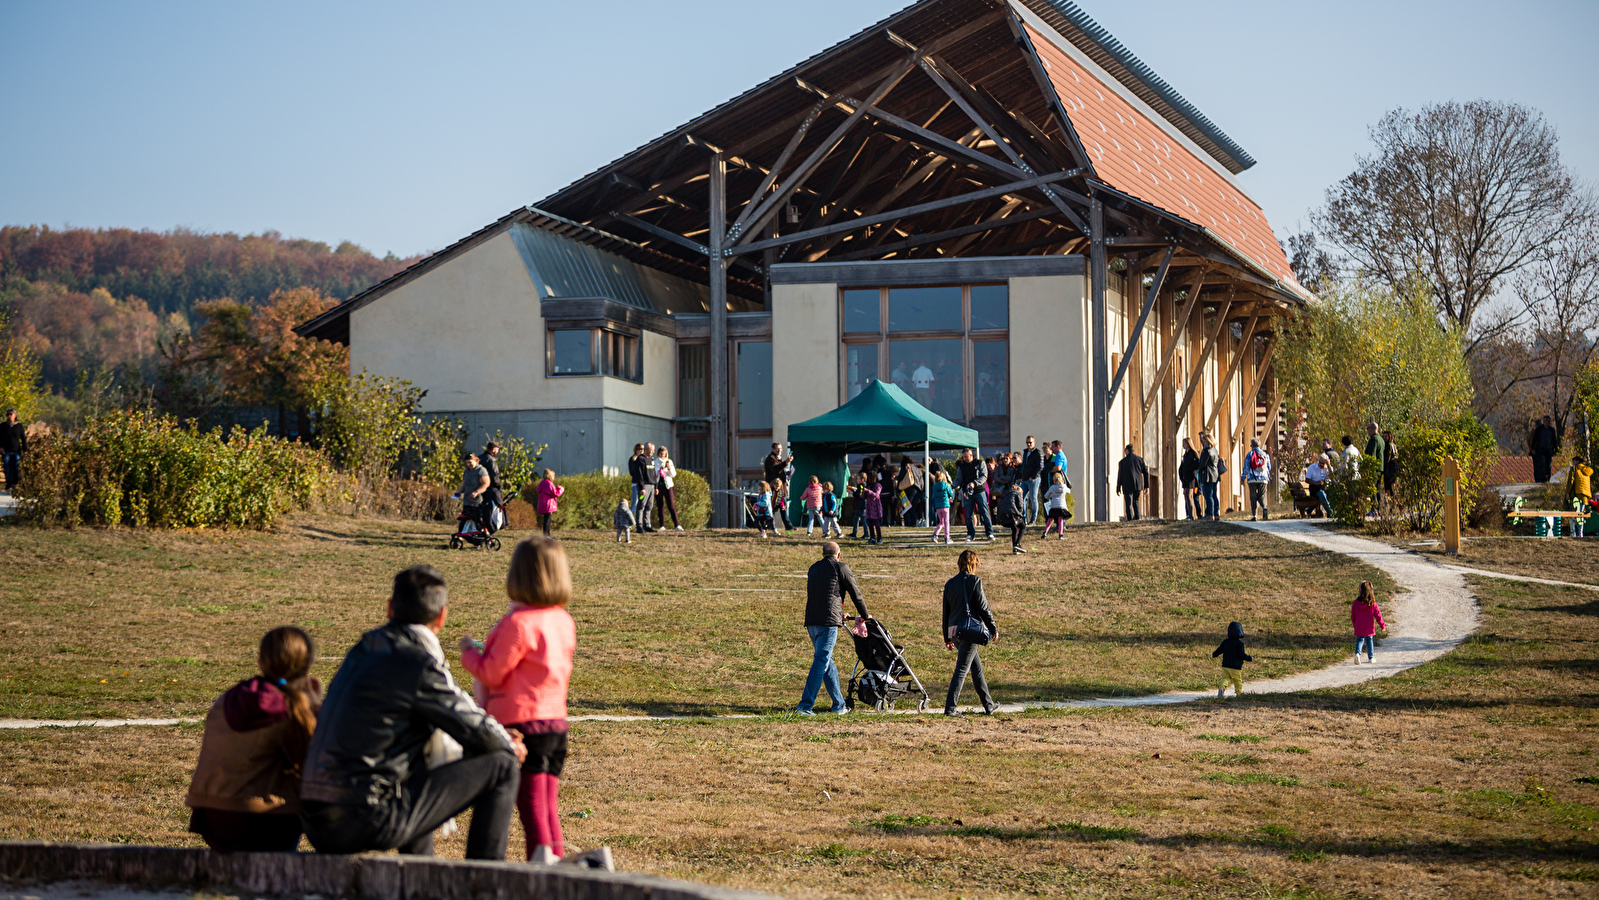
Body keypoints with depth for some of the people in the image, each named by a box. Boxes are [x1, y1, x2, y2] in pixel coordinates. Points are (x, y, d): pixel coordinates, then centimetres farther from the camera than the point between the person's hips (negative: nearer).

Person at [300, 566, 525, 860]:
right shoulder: (421, 666, -12)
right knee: (501, 767, -2)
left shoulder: (363, 652, 15)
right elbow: (479, 731, -5)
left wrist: (501, 738, 25)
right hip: (367, 820, -9)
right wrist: (510, 746, 18)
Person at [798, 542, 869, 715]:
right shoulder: (840, 567, 1)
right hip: (829, 621, -7)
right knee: (821, 663, -7)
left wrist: (841, 614, 42)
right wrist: (865, 615, 21)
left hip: (811, 621, 7)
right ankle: (805, 705, -12)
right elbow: (856, 593, 5)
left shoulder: (813, 568, 21)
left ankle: (839, 705, 20)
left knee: (827, 662, 14)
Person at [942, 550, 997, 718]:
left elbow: (946, 612, 14)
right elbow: (983, 608, -9)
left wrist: (947, 637, 21)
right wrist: (993, 629, 0)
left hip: (954, 631, 7)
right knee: (962, 669, -6)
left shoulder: (950, 584, 10)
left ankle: (988, 705, 26)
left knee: (976, 667, 18)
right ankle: (950, 707, -12)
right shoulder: (974, 581, -8)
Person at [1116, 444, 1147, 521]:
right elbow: (1145, 473, 4)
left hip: (1127, 486, -3)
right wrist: (1146, 486, 9)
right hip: (1138, 485, 3)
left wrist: (1118, 488, 8)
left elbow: (1119, 475, 0)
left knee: (1128, 503, 3)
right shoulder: (1140, 459, 4)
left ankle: (1130, 519, -6)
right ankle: (1137, 517, 7)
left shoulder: (1123, 461, -3)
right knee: (1135, 501, 21)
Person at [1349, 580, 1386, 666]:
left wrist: (1355, 625, 19)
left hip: (1359, 628, 0)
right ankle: (1370, 658, 24)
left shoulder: (1356, 603, -7)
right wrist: (1382, 625, 8)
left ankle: (1357, 653, -22)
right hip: (1369, 628, 0)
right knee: (1370, 641, 15)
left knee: (1359, 640, 5)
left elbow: (1353, 616, 2)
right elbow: (1377, 615, -5)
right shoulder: (1372, 603, -10)